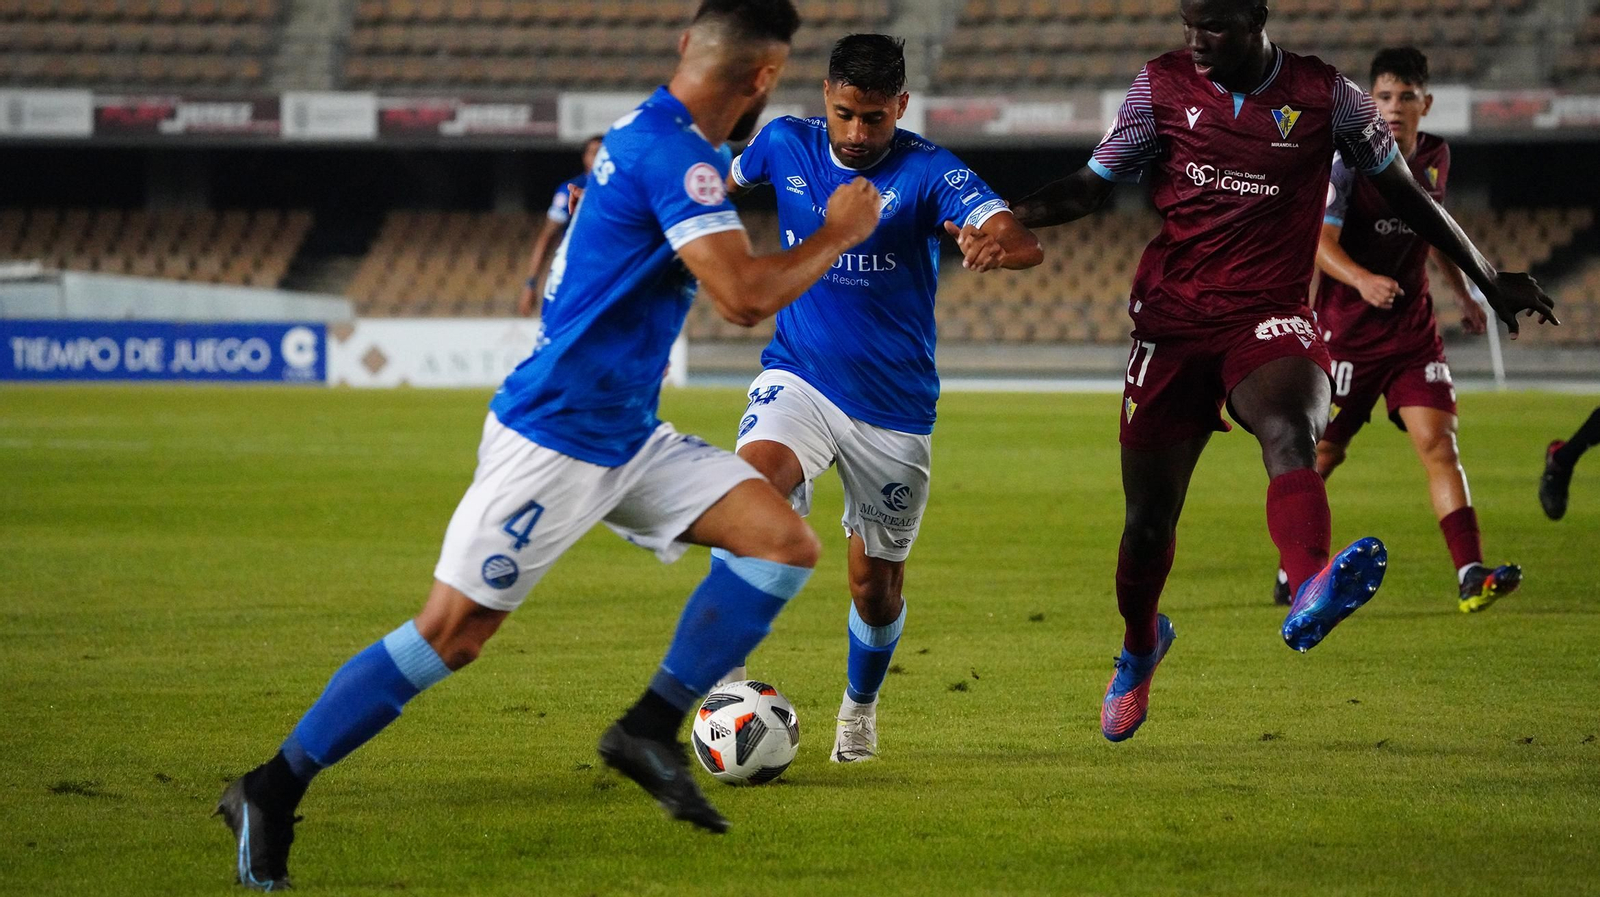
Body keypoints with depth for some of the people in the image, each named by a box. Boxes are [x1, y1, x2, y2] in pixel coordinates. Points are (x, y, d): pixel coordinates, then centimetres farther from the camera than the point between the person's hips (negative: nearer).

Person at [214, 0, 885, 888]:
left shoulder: (644, 134, 11)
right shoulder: (674, 154, -20)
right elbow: (745, 296, -27)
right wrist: (839, 235, -13)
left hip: (625, 438, 10)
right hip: (553, 439, -10)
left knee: (785, 541, -1)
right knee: (451, 633, -7)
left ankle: (650, 730, 3)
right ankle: (270, 793, 3)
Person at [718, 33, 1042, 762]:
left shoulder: (927, 172, -14)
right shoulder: (786, 146, -4)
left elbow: (1024, 244, -30)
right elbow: (724, 183, 21)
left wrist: (997, 244, -52)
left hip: (893, 407, -1)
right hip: (799, 379, 1)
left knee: (876, 582, 8)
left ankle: (860, 706, 39)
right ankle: (723, 672, -28)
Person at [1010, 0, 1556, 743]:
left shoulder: (1324, 96, -2)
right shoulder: (1162, 86, 3)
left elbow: (1405, 194, 11)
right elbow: (1090, 187, 10)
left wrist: (1488, 281, 16)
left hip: (1268, 319, -2)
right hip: (1171, 324, 2)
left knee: (1290, 431, -35)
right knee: (1149, 519, 6)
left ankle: (1309, 597, -62)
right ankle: (1138, 645, 39)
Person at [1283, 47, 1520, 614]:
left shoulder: (1435, 157, 4)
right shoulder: (1348, 158, -13)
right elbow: (1319, 240, -23)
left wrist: (1464, 295, 25)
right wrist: (1361, 280, -41)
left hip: (1412, 327, 4)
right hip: (1346, 328, -4)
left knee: (1438, 444, -10)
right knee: (1325, 453, 5)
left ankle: (1471, 578, -19)